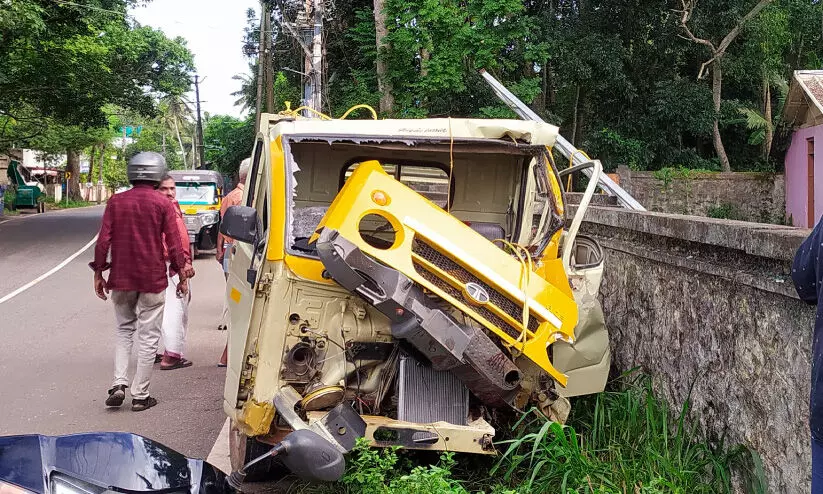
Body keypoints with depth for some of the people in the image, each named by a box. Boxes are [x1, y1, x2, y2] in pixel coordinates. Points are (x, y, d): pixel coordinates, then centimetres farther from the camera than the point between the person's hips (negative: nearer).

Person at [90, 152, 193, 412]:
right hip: (152, 279, -3)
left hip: (120, 279, 3)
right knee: (148, 337, 5)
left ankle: (119, 383, 4)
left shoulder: (116, 201, 1)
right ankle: (140, 395, 8)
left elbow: (103, 241, -1)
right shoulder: (163, 204, -6)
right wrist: (182, 275, 3)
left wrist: (98, 274, 6)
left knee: (124, 330, 19)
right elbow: (174, 244, -7)